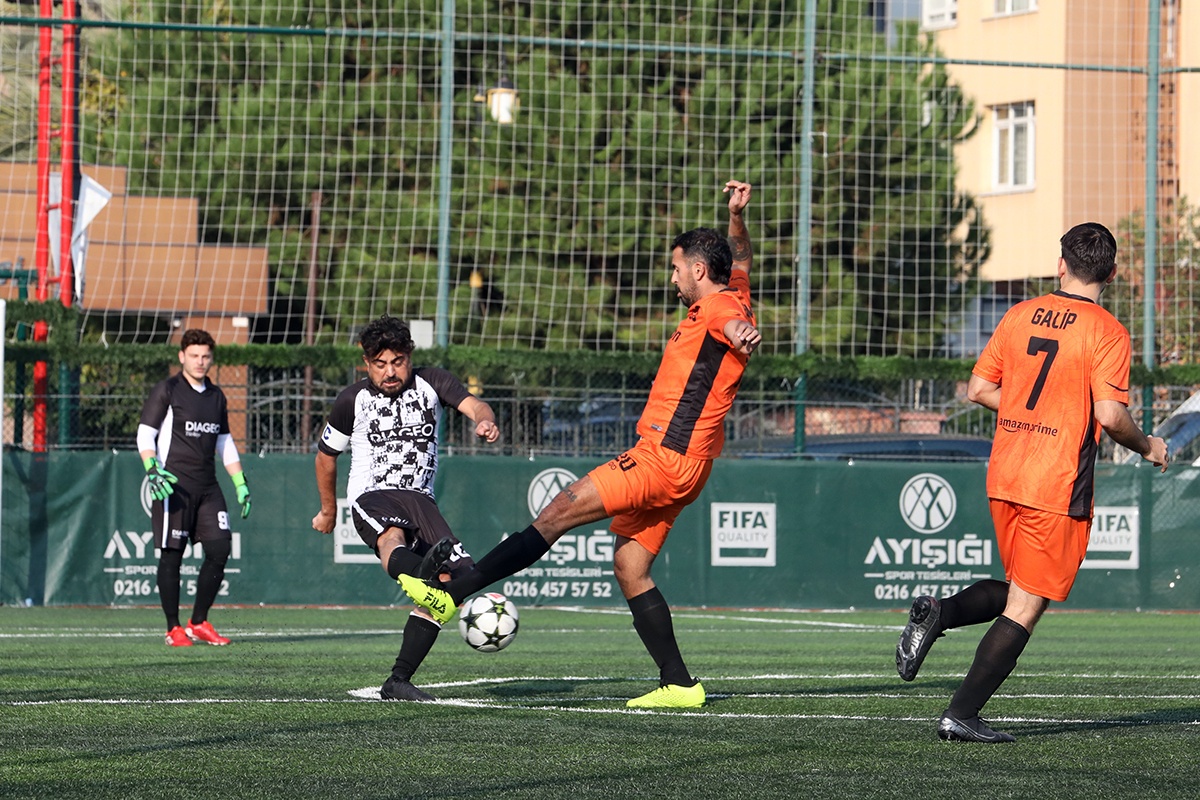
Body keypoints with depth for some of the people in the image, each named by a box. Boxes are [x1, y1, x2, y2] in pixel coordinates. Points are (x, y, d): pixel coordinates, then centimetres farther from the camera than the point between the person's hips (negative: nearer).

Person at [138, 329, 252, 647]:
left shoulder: (216, 396, 16)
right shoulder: (167, 390, -1)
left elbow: (225, 443, 24)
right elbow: (145, 434, -5)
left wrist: (241, 483, 18)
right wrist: (152, 469, -20)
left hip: (207, 487, 6)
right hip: (173, 485, -6)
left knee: (220, 549, -3)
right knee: (171, 555, -4)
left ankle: (199, 623, 9)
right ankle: (174, 629, 4)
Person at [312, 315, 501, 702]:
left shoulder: (432, 383, 4)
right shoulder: (352, 401, 4)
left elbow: (473, 405, -15)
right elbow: (326, 455, 20)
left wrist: (484, 421, -40)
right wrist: (328, 510, 29)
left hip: (419, 498, 3)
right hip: (371, 496, -3)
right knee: (392, 537, -40)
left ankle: (398, 681, -11)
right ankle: (423, 569, -80)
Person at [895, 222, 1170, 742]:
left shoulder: (1020, 315, 8)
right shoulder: (1107, 333, -8)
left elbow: (979, 390, 10)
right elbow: (1110, 416, -17)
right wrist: (1146, 447, 2)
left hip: (1002, 479, 6)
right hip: (1059, 487, -6)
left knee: (1018, 590, 22)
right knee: (1025, 606, 1)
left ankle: (936, 613, -2)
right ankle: (961, 715, -4)